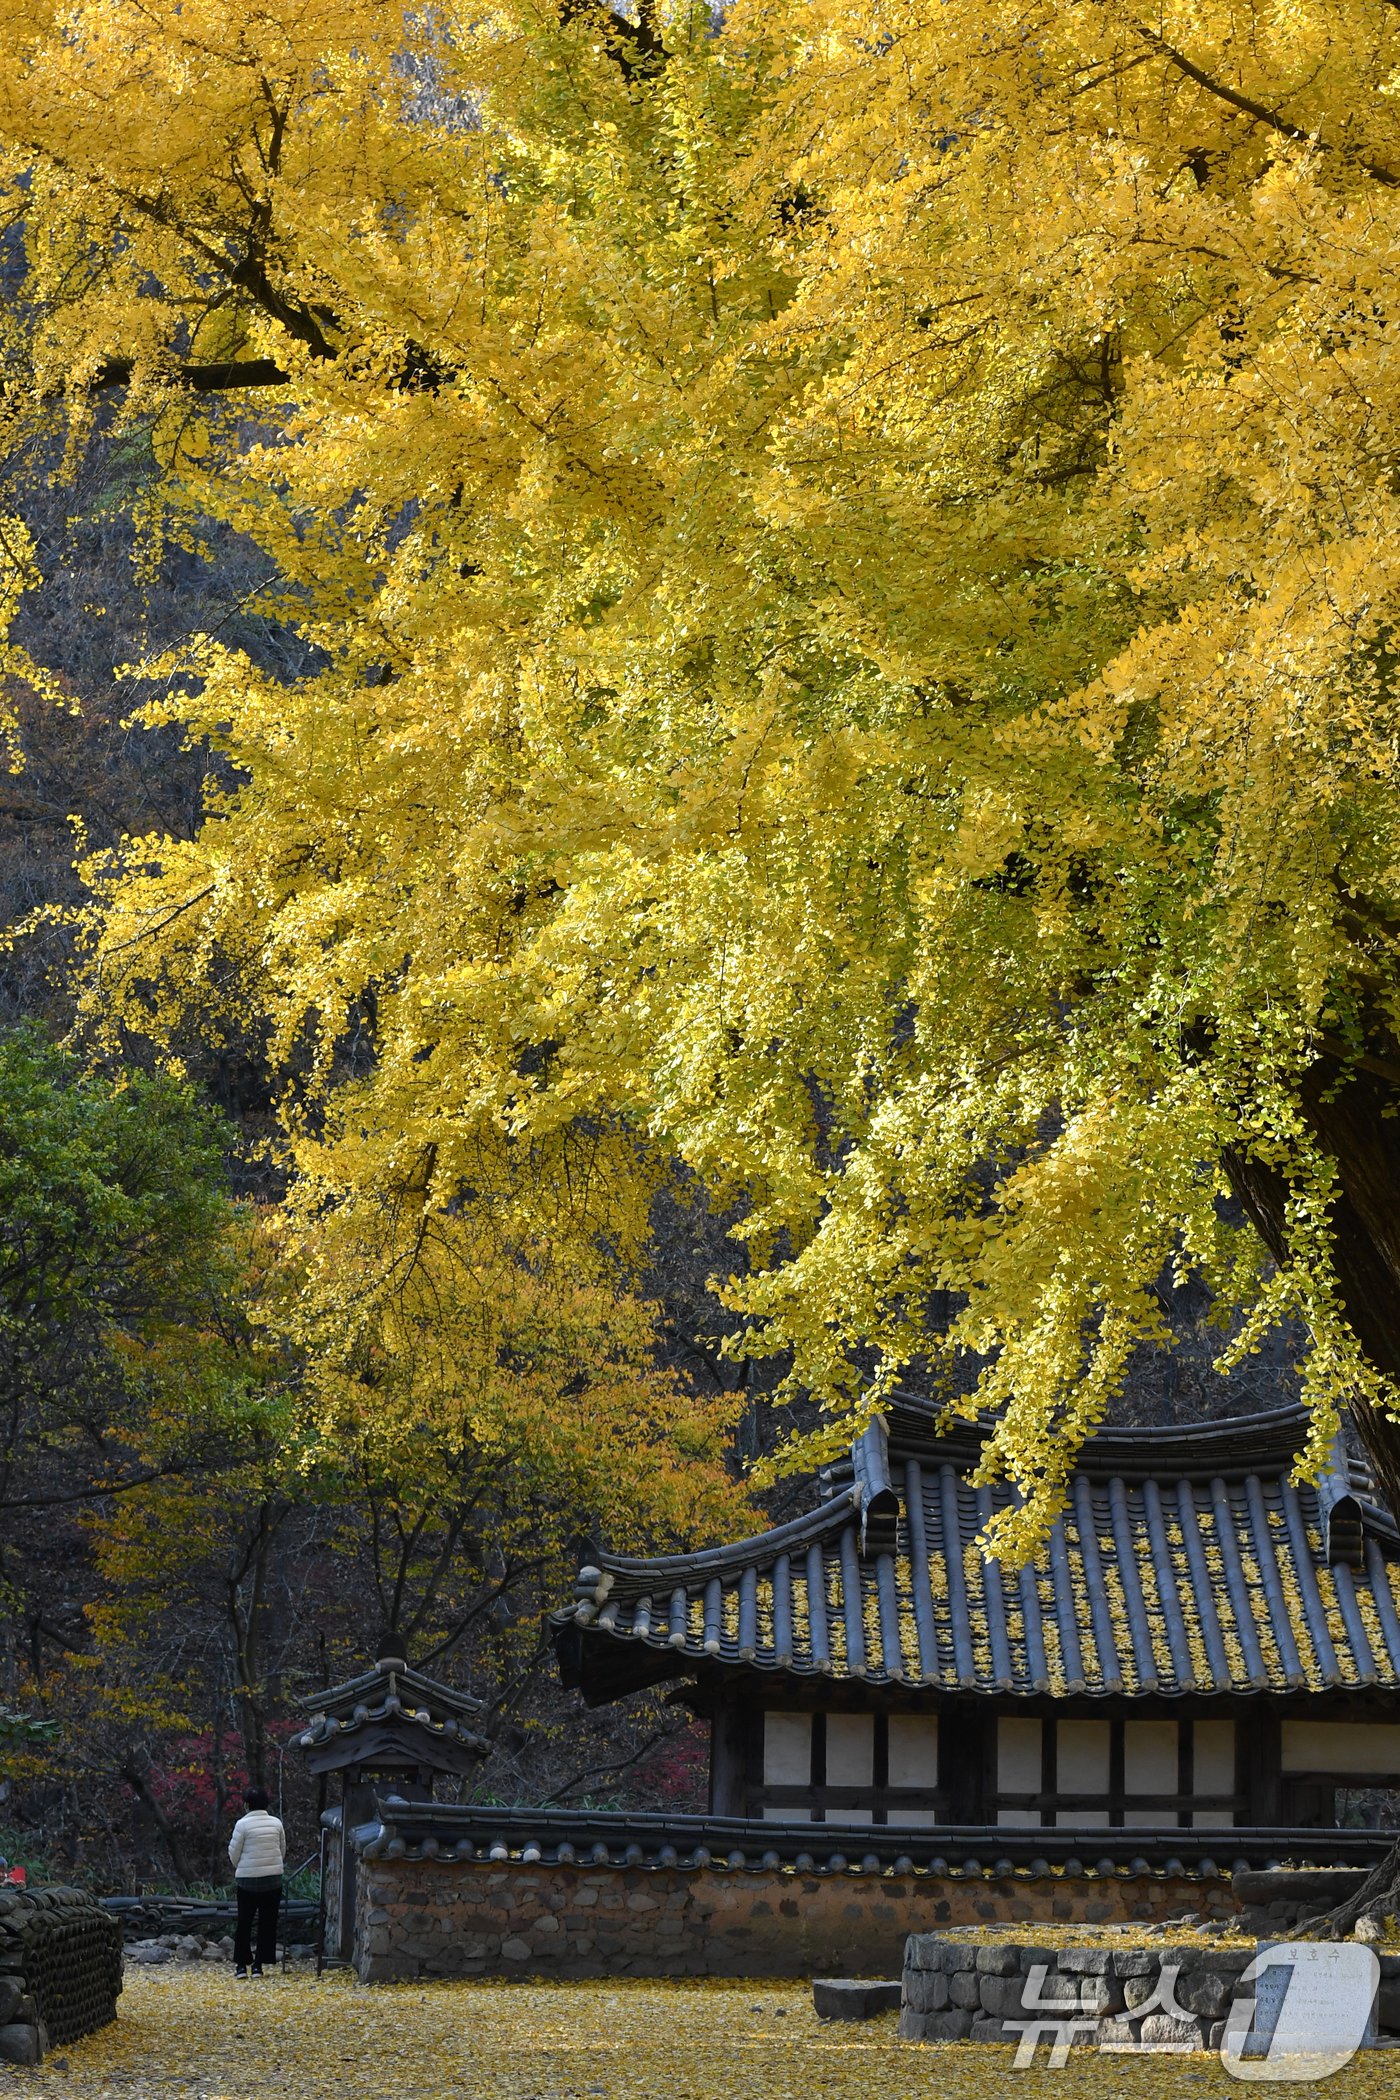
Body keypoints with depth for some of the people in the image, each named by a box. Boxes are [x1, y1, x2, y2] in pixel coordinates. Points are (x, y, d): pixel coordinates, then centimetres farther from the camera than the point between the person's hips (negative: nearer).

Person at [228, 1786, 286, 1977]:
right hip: (273, 1878, 2)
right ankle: (259, 1964, 6)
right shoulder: (276, 1823, 1)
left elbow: (234, 1852, -4)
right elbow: (283, 1850, 10)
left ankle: (241, 1963, 6)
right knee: (268, 1922, 7)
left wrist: (238, 1868, 17)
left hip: (248, 1879, -2)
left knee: (244, 1922, 8)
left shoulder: (243, 1824, -10)